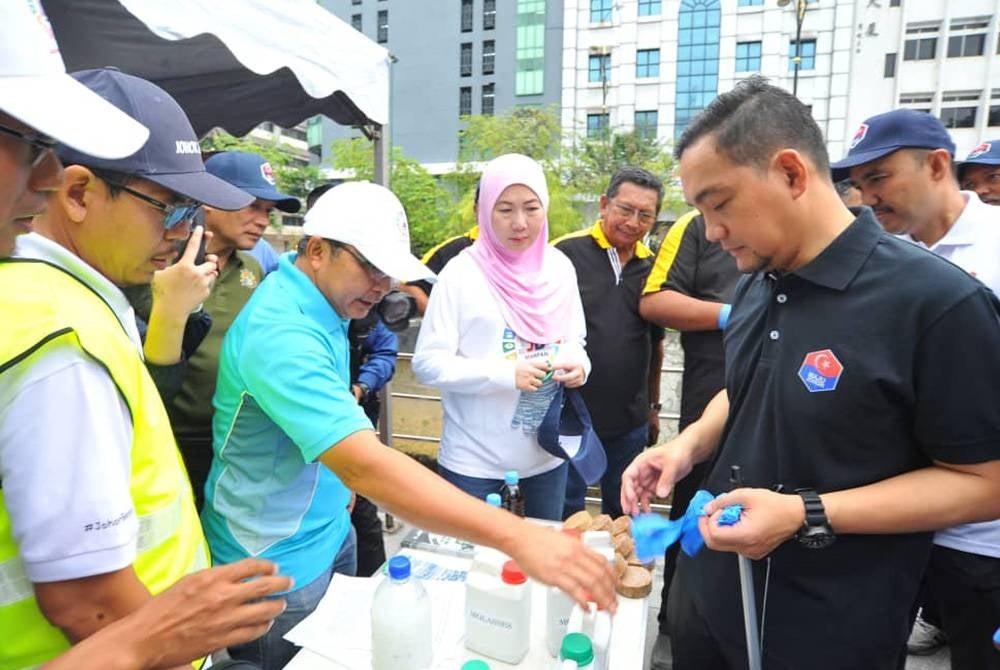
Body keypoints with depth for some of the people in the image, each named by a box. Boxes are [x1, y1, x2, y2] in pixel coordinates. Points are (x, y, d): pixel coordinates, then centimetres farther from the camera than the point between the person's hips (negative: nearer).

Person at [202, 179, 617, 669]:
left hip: (330, 531, 8)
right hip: (279, 561, -8)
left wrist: (340, 477, 7)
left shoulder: (324, 304, -1)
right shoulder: (280, 332, -32)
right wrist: (516, 538, -48)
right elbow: (366, 465, -43)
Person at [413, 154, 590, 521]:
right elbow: (427, 363, -14)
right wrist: (505, 374, -24)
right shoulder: (462, 273, -13)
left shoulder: (560, 267, 2)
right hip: (475, 458, -4)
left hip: (547, 451, 5)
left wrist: (578, 364, -10)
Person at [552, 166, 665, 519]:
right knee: (563, 516, 12)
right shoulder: (566, 252, -11)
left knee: (623, 515, 20)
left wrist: (654, 404, 18)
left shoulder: (652, 266, 5)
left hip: (630, 422, 4)